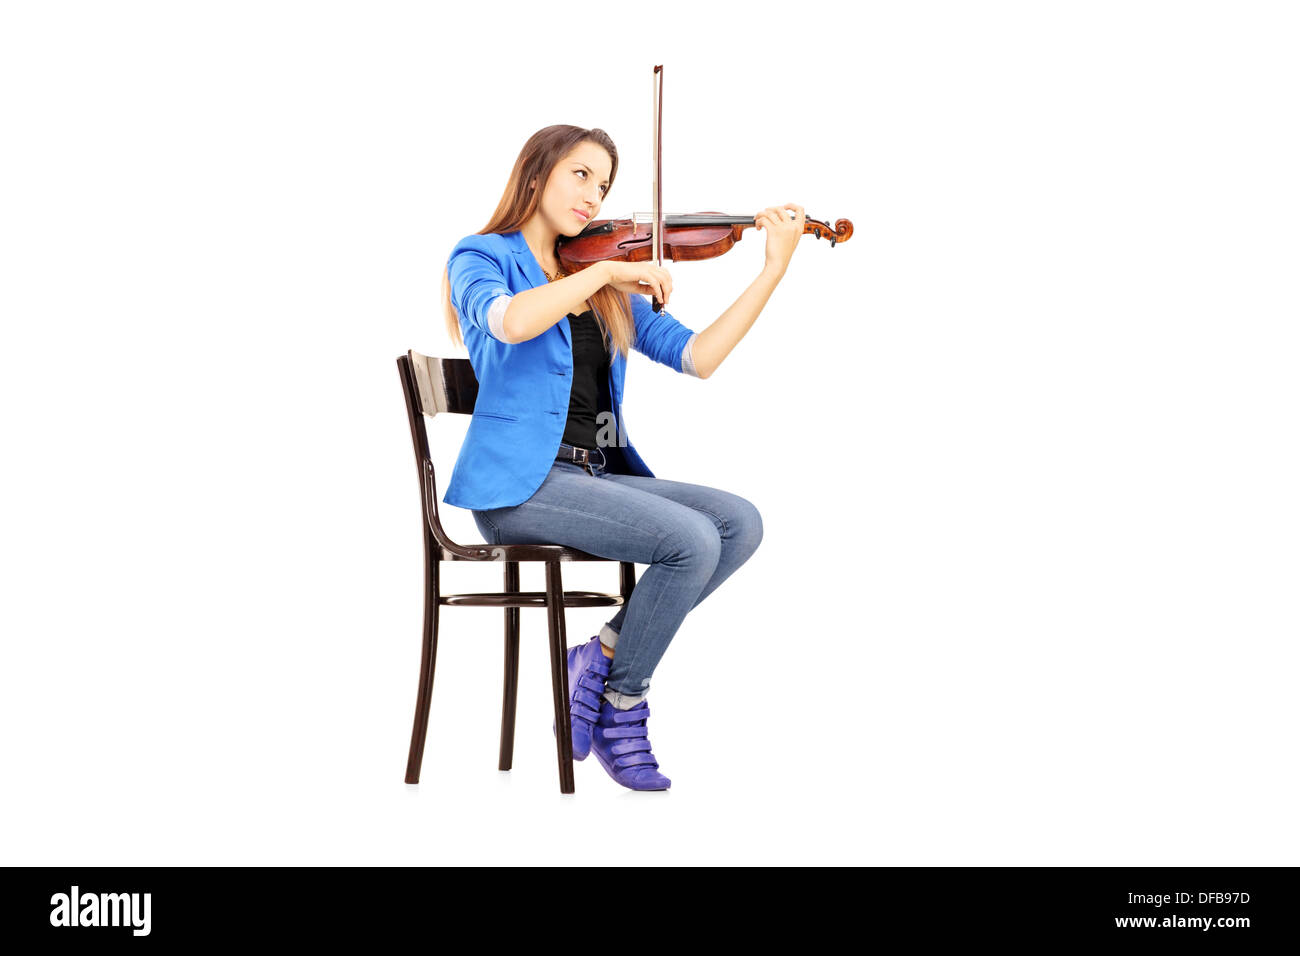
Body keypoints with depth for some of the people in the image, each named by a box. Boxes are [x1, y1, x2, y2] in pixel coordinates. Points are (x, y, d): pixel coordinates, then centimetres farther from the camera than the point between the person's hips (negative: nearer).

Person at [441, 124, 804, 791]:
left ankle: (603, 656, -5)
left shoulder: (611, 293, 18)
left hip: (598, 475, 7)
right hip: (521, 481, -6)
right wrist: (604, 271, -19)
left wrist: (775, 269, 1)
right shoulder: (482, 258, 2)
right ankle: (620, 705, -3)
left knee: (740, 522, -14)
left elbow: (698, 358, 6)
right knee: (691, 540, -23)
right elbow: (510, 322, -24)